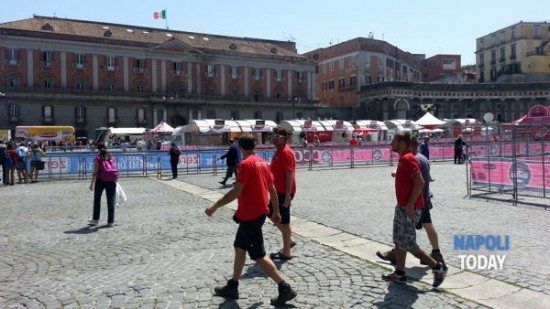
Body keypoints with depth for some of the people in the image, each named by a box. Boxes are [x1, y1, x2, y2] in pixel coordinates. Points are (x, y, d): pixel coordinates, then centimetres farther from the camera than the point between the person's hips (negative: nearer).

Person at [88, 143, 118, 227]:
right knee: (111, 201, 5)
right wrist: (115, 182, 17)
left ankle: (95, 219, 19)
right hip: (111, 181, 2)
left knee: (97, 199, 14)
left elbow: (95, 172, -7)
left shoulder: (98, 158, 1)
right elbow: (116, 171, 8)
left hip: (100, 180, -2)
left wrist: (92, 183, -4)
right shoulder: (112, 157, 11)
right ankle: (110, 222, 6)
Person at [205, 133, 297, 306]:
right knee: (239, 248, 18)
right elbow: (272, 189, 13)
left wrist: (215, 206, -13)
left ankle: (285, 289, 3)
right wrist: (276, 211, 21)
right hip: (259, 212, 9)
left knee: (258, 256, -1)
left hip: (250, 216, -9)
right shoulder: (262, 162, 8)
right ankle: (232, 287, 28)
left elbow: (236, 192, -21)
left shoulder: (246, 163, -17)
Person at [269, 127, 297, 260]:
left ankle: (286, 252, 11)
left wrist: (288, 196, -25)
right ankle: (289, 241, 30)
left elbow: (290, 175, -23)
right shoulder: (278, 152, 13)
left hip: (284, 192, -10)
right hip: (278, 191, 10)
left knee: (283, 221, -1)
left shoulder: (286, 153, -18)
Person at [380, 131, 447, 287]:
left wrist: (410, 204, -25)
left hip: (408, 209, -10)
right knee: (398, 241, 15)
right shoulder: (403, 158, 12)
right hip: (402, 207, 10)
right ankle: (399, 274, 24)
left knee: (407, 244, -3)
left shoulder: (407, 159, -19)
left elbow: (420, 182, -26)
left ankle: (437, 267, 9)